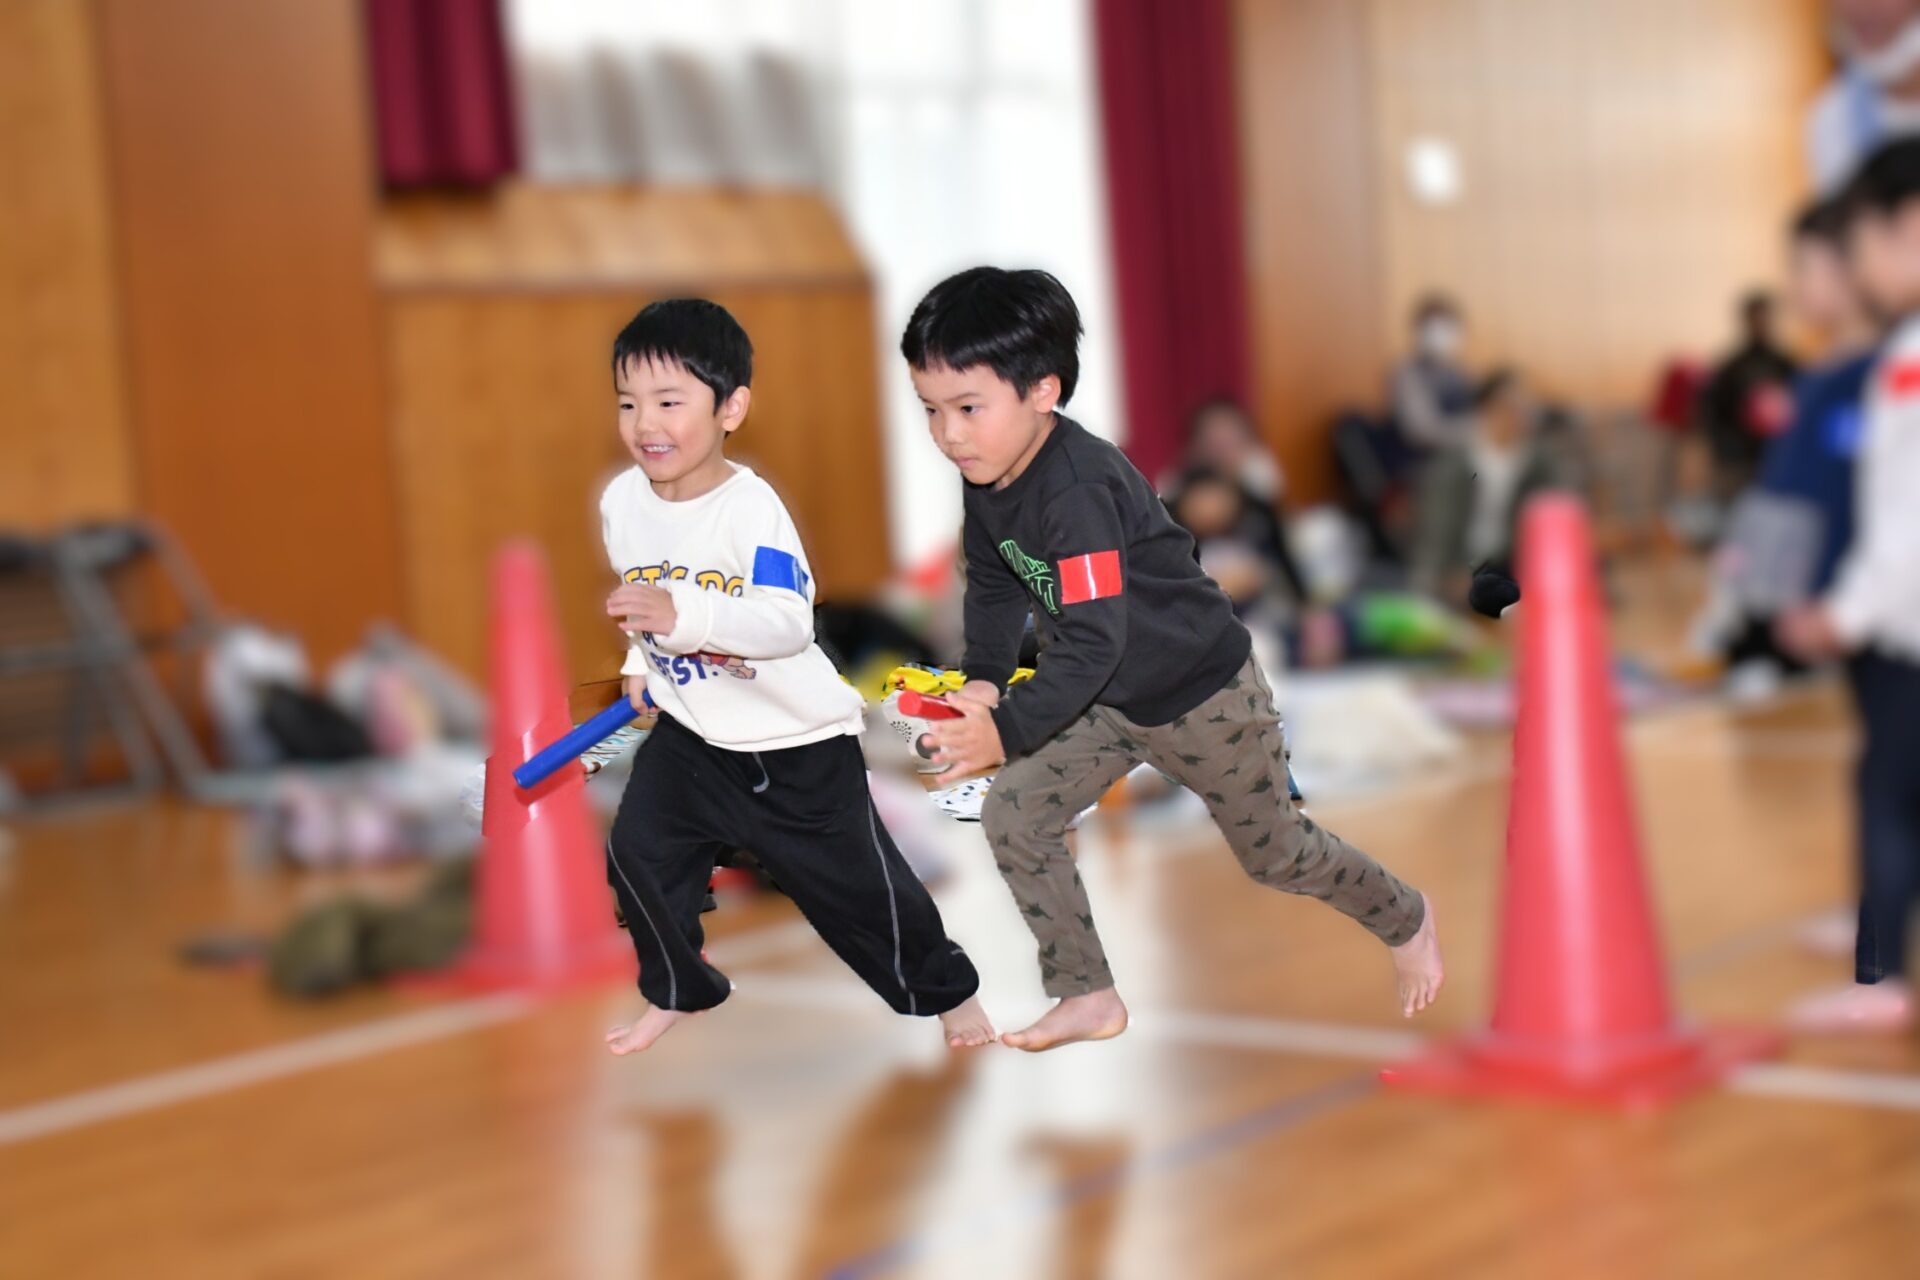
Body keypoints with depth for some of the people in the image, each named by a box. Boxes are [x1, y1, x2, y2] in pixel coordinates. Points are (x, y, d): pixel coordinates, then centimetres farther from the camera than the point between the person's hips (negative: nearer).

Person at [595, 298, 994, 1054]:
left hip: (798, 741, -5)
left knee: (853, 879, 6)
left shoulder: (750, 506, -26)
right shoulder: (620, 501, -7)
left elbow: (789, 622, -38)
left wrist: (682, 614, -49)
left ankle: (946, 990, 31)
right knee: (637, 851, -2)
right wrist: (640, 662, 11)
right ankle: (676, 992, 23)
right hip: (690, 734, 5)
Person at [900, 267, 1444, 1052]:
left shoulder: (1078, 488, -37)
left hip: (1203, 696, -7)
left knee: (1273, 851, 12)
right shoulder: (987, 477, -10)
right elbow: (993, 585, 5)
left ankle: (1406, 920, 42)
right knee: (1013, 816, -4)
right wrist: (982, 677, -11)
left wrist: (1009, 731, -50)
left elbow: (1094, 639, -42)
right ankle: (1090, 999, 10)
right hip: (1107, 696, 8)